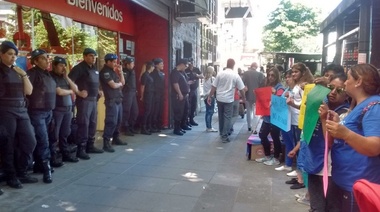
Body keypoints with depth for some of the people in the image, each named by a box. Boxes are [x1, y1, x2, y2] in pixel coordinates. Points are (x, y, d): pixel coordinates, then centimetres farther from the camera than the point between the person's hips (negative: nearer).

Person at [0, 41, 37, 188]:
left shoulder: (17, 71, 15)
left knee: (30, 141, 4)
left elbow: (29, 91, 10)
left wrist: (24, 75, 0)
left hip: (21, 111, 6)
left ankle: (22, 173, 18)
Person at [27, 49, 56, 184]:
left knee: (41, 140, 14)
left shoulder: (47, 74, 15)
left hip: (48, 112, 8)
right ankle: (46, 169, -5)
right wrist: (32, 103, -14)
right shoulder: (32, 73, -11)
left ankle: (38, 165, 24)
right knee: (43, 141, -10)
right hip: (37, 112, -8)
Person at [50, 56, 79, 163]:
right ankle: (52, 157, 3)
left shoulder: (64, 77, 17)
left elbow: (76, 89, 9)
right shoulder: (51, 77, -6)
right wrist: (70, 91, 4)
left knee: (65, 133, 12)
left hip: (68, 109, 7)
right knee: (54, 135, -3)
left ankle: (66, 154, 20)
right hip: (57, 109, -7)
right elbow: (59, 92, -14)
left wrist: (67, 77, 1)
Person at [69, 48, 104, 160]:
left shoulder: (94, 68, 16)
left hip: (94, 100, 8)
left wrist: (98, 91, 13)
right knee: (84, 124, -7)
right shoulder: (79, 68, -10)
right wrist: (79, 93, -18)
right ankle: (81, 149, 0)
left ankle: (90, 146, 23)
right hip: (84, 100, -8)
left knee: (92, 123, 13)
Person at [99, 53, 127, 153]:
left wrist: (120, 72, 5)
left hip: (118, 100, 9)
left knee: (118, 121, 14)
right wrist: (120, 83, 4)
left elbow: (123, 82, 16)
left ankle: (115, 138, 27)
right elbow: (113, 85, -17)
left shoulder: (112, 71, 17)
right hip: (111, 100, -9)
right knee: (112, 122, -11)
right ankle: (106, 143, -6)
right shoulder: (105, 72, -10)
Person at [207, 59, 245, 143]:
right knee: (227, 117, 2)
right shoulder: (236, 75, -6)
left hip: (219, 98, 3)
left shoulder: (220, 74, -2)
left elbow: (214, 87, -2)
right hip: (229, 99, -3)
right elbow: (241, 89, 0)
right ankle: (224, 136, -1)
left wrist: (210, 96, 7)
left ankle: (221, 133, 29)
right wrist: (244, 98, 14)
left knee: (221, 116, 16)